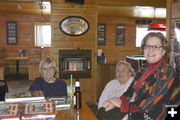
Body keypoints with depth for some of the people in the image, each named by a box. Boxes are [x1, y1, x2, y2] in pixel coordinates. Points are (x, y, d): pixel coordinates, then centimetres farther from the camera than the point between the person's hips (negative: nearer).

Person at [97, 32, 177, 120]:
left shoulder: (168, 72, -15)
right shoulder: (144, 69, 10)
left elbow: (150, 104, -21)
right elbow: (131, 91, 7)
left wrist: (122, 104, -15)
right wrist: (116, 102, -11)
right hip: (132, 111, 6)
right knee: (102, 112, -7)